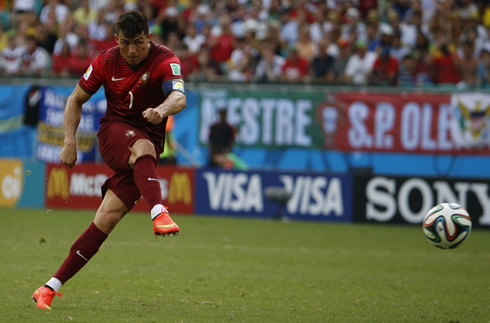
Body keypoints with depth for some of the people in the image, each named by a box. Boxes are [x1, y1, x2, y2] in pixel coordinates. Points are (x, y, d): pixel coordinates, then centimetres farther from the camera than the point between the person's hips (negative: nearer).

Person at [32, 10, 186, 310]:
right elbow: (76, 100, 12)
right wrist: (70, 142, 0)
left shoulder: (165, 61, -11)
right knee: (144, 147, -37)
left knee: (108, 218, -13)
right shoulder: (107, 61, -1)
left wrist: (162, 109, -54)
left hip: (148, 145, -1)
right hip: (114, 132, 1)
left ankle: (51, 287, -8)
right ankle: (159, 214, -62)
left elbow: (179, 96, -32)